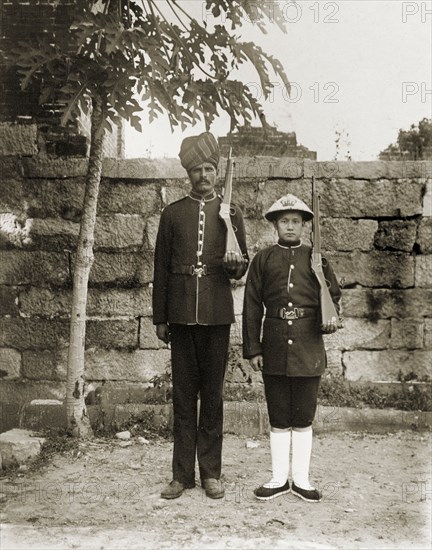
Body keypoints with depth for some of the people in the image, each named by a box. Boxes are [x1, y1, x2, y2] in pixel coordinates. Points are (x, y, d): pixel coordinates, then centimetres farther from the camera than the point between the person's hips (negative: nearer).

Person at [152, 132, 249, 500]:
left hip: (217, 316, 0)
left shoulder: (231, 213, 8)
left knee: (212, 394, 6)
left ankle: (211, 473, 16)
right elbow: (161, 269, 8)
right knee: (183, 395, 5)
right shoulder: (172, 213, 8)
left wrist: (236, 263, -14)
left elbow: (242, 268, 10)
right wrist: (160, 318, 4)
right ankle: (182, 474, 15)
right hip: (181, 315, 0)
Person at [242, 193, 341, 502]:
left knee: (303, 418, 8)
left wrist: (331, 317, -8)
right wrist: (252, 349, 0)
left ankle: (301, 479, 22)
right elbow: (252, 306, 4)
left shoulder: (315, 257, 7)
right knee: (278, 419, 10)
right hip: (275, 346, 0)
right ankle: (279, 479, 23)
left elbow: (333, 294, 13)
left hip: (308, 347, 0)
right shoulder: (263, 260, 5)